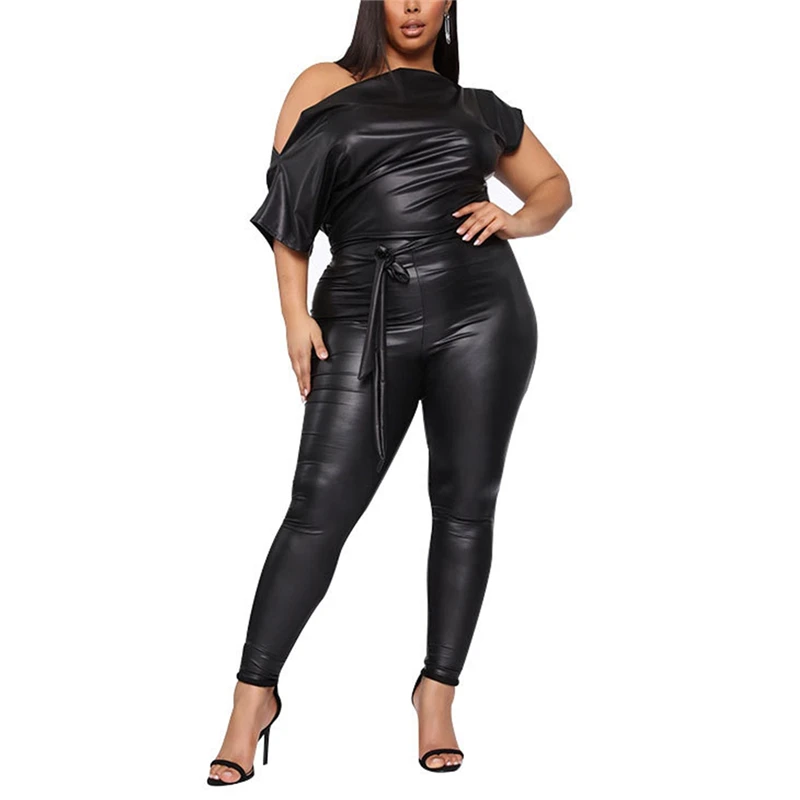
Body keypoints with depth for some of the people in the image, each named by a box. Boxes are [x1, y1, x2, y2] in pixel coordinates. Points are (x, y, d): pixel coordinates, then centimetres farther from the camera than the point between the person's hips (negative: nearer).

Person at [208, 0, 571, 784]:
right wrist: (296, 316, -4)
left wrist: (517, 220, 2)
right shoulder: (325, 86, 12)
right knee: (320, 508, -6)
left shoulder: (475, 105, 17)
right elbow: (286, 204, 6)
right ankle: (254, 693, 6)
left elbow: (554, 184, 24)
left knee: (465, 505, 3)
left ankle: (438, 691, 17)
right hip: (367, 323, -2)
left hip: (481, 311, 2)